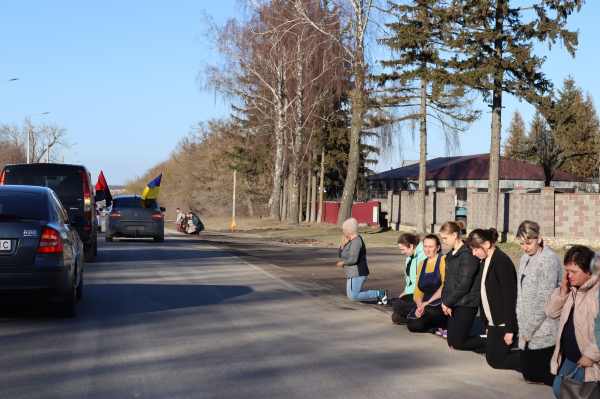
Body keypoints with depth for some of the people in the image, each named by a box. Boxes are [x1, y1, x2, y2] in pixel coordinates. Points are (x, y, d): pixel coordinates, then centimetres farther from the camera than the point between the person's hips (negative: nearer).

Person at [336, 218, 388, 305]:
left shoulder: (356, 242, -19)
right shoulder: (351, 241, 13)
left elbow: (353, 259, -28)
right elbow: (341, 255, 15)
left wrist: (343, 263, -12)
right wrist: (343, 244, -1)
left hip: (357, 275, -11)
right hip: (353, 275, 11)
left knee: (354, 297, -12)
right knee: (350, 295, 16)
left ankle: (379, 294, -6)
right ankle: (379, 294, 12)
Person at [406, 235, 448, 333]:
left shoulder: (443, 260, -5)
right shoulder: (422, 264, 18)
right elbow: (418, 289, 13)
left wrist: (428, 302, -19)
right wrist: (419, 305, -7)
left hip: (442, 301, -7)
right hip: (427, 303, 7)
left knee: (429, 310, -37)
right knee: (412, 325, -15)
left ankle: (447, 326, -8)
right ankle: (438, 322, 11)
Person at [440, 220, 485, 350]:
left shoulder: (468, 255, -16)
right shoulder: (451, 255, 13)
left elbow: (463, 285, -19)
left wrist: (447, 302, -11)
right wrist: (445, 301, -2)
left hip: (467, 305, -9)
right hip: (453, 303, 9)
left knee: (457, 344, -8)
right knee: (451, 343, 8)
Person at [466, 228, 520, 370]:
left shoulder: (502, 261, -18)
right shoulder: (484, 261, 10)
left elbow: (511, 297, -20)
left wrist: (510, 329, -21)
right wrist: (486, 324, 13)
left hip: (503, 323, -9)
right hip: (493, 322, 9)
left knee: (496, 361, -6)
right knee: (491, 357, 10)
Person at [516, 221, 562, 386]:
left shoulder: (550, 260, -14)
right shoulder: (525, 259, 12)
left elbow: (544, 300, -18)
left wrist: (529, 329, -14)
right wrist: (522, 326, 9)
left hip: (543, 331, -8)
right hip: (528, 330, 8)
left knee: (534, 375, -5)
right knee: (528, 374, 10)